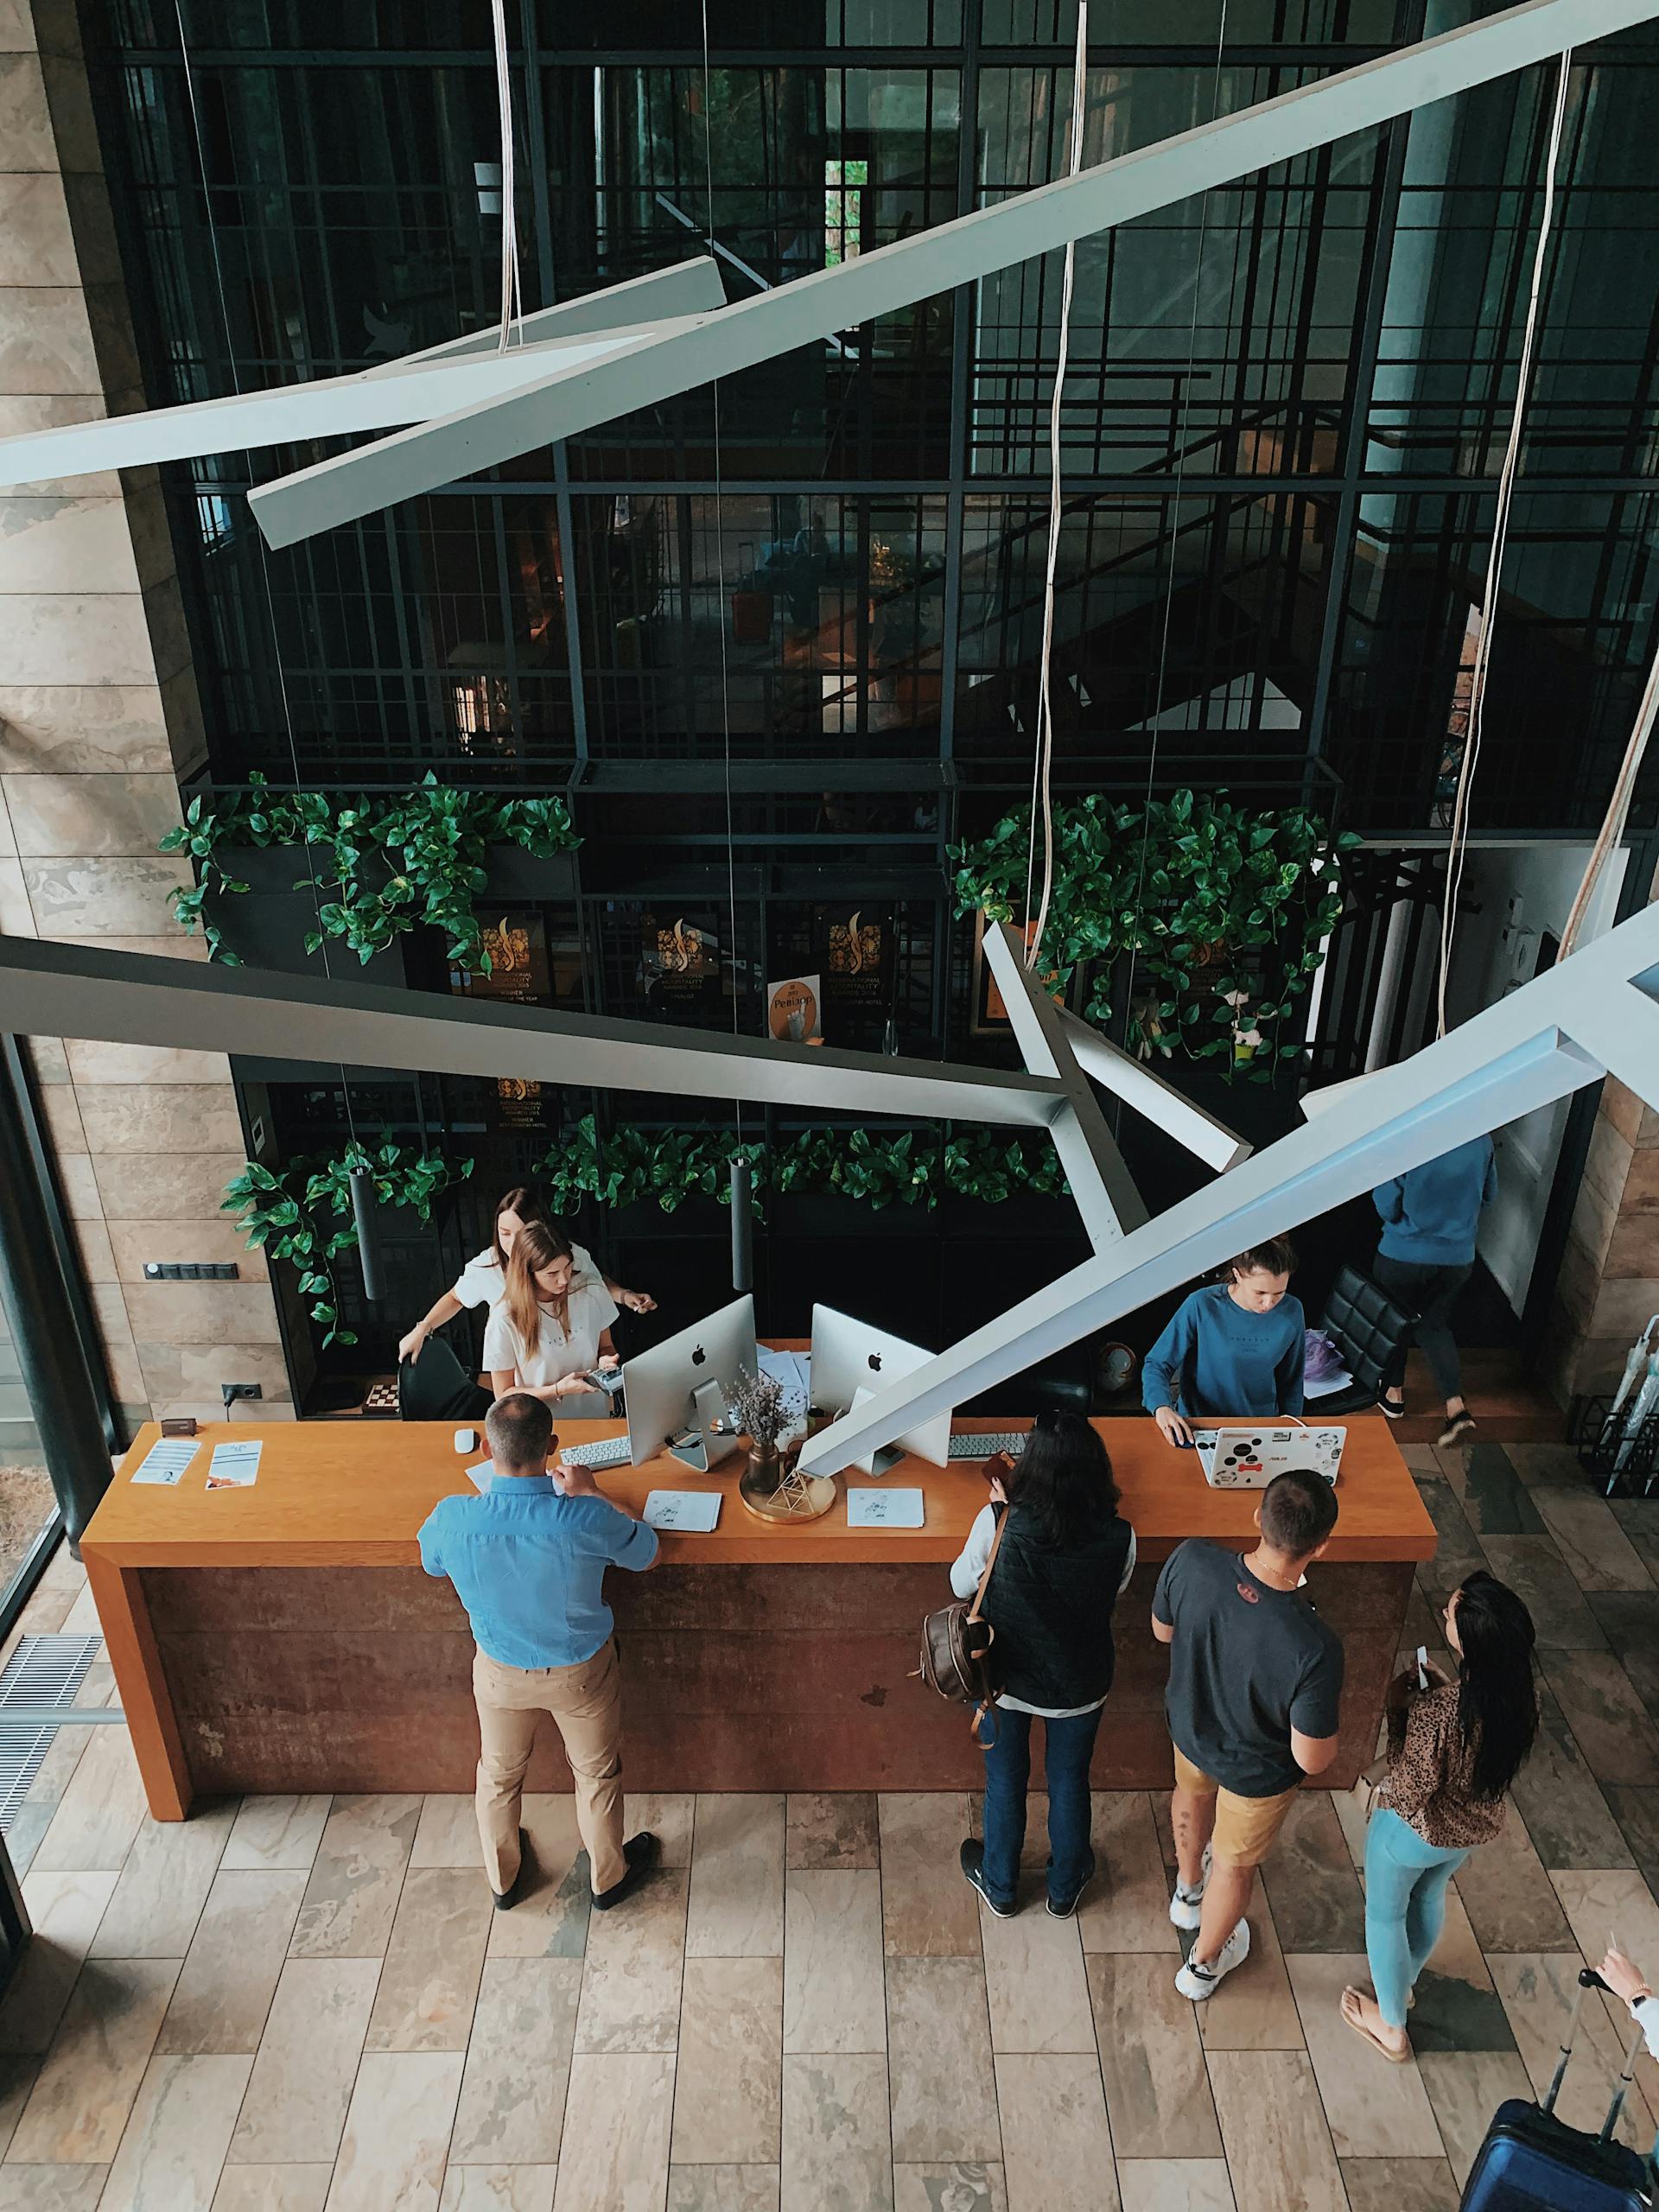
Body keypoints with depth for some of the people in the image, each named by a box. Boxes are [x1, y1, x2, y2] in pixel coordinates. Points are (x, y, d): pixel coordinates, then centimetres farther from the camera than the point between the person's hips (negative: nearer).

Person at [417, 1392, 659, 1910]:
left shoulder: (453, 1518, -30)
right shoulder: (588, 1519, -35)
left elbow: (431, 1562, -3)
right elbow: (646, 1554, -12)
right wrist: (589, 1493, -2)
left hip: (501, 1673, 2)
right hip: (581, 1672, -1)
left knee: (499, 1775, 30)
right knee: (597, 1773, 27)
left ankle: (503, 1879, 54)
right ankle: (609, 1877, 50)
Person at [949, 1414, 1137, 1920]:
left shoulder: (998, 1524, -30)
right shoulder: (1118, 1539, -25)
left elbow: (961, 1585, -10)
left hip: (1006, 1679, -1)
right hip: (1079, 1685, 1)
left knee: (1005, 1782, 25)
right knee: (1069, 1782, 27)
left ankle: (1000, 1887, 48)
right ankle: (1065, 1888, 50)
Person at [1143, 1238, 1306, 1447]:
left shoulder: (1291, 1311, -8)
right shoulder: (1201, 1306, -17)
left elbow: (1291, 1382, 8)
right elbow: (1156, 1365, -9)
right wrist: (1161, 1407, -26)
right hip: (1196, 1426, -5)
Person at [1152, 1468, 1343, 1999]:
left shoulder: (1190, 1561, -34)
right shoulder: (1315, 1650, -43)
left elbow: (1162, 1631, -11)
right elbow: (1312, 1759, -27)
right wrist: (1333, 1731, -6)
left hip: (1189, 1725, 3)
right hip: (1257, 1769, -3)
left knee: (1193, 1795, 38)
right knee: (1235, 1863, 28)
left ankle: (1188, 1891, 68)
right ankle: (1204, 1964, 57)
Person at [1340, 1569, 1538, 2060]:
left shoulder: (1437, 1712, -41)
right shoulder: (1523, 1697, -21)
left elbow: (1410, 1791, -27)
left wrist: (1400, 1708, -21)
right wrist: (1445, 1690, -7)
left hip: (1414, 1832, -6)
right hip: (1474, 1828, 6)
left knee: (1385, 1914, 23)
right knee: (1428, 1897, 34)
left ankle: (1392, 2027, 45)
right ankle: (1404, 1981, 60)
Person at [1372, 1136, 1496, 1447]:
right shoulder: (1481, 1139, -9)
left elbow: (1387, 1206, -18)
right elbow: (1489, 1194, 6)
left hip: (1404, 1254, -4)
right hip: (1458, 1256, 4)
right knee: (1435, 1325, 22)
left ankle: (1394, 1392, 37)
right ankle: (1456, 1407, 7)